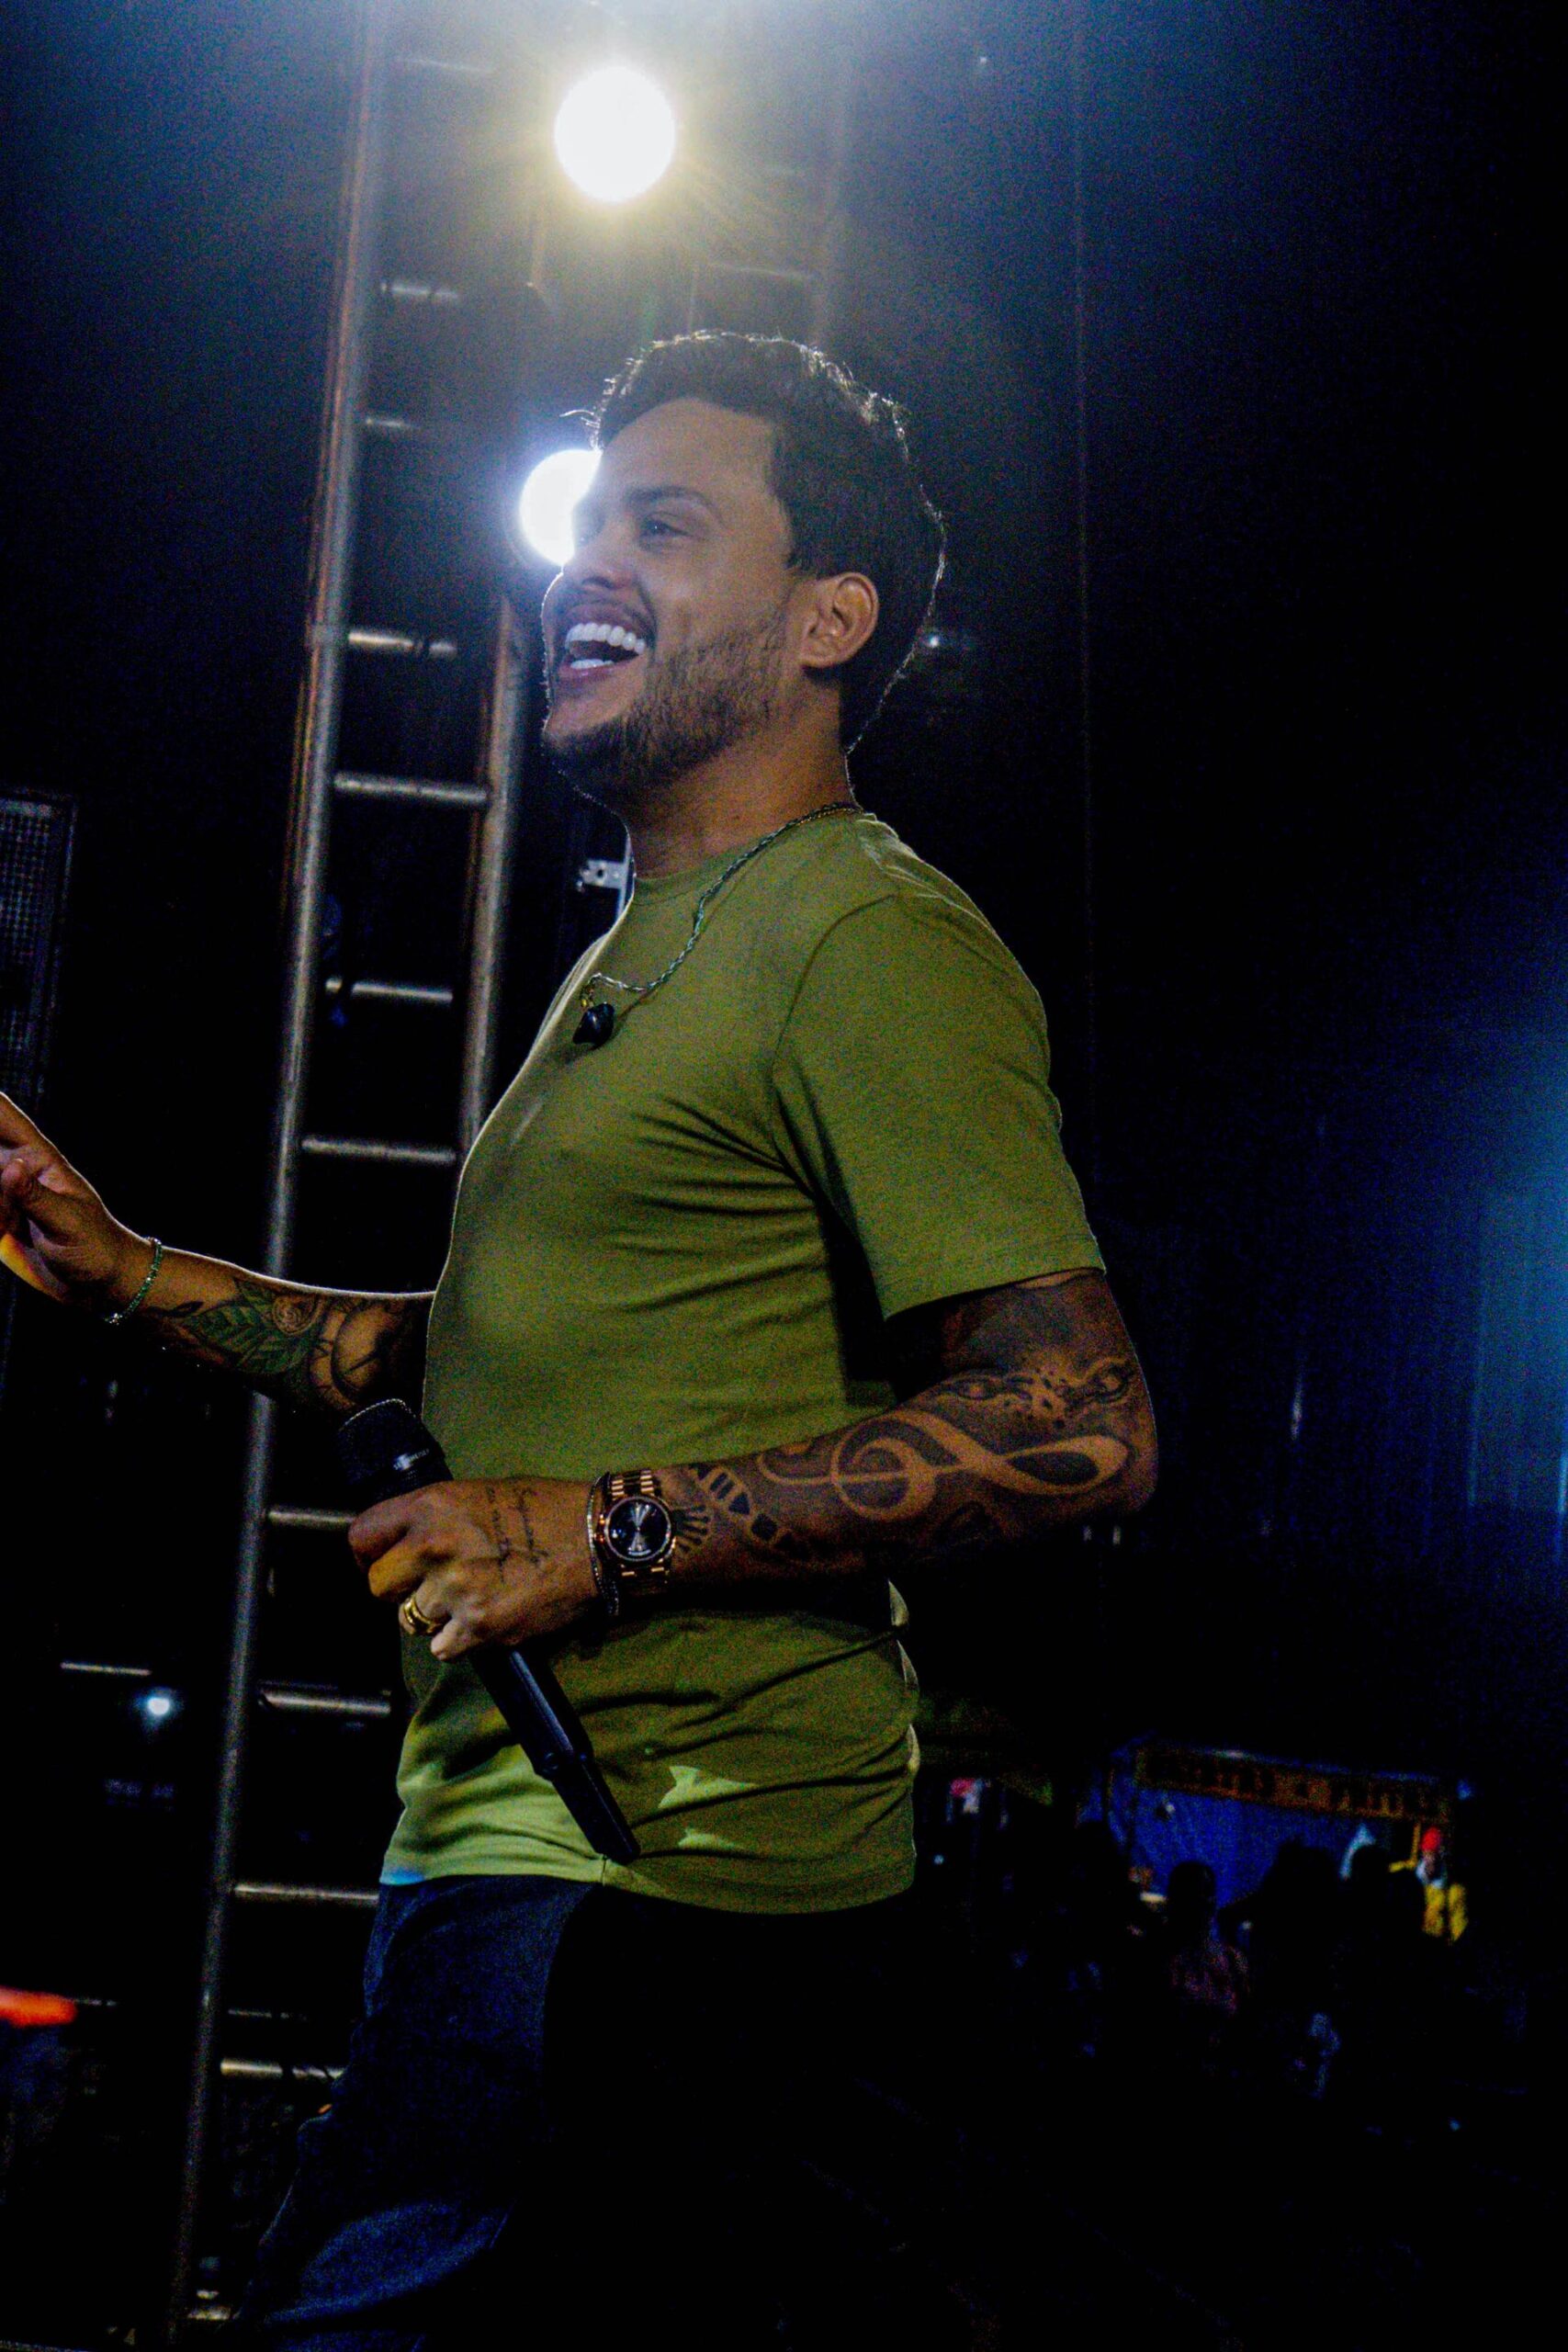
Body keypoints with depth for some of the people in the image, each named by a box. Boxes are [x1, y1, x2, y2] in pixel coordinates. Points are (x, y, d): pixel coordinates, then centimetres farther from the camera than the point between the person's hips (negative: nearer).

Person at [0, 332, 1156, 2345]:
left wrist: (610, 1537, -20)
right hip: (517, 1851, 10)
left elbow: (1079, 1425, -20)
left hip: (650, 1897, -10)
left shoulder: (868, 937, -10)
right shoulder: (645, 959, 23)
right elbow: (472, 1349, 28)